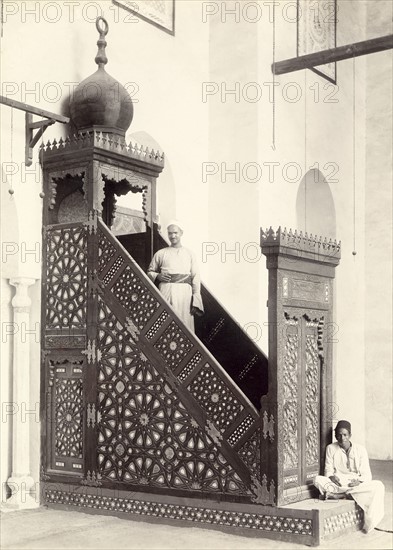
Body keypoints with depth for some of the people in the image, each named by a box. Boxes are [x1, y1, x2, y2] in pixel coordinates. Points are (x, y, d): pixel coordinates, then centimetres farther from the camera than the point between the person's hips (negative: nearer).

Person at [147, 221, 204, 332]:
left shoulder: (189, 254, 15)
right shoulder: (160, 254, 15)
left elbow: (195, 278, 9)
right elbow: (150, 271, 21)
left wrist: (195, 301, 0)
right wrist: (157, 276, -3)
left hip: (184, 293, 0)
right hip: (165, 292, 0)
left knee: (185, 325, -7)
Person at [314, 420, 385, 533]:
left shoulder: (360, 450, 3)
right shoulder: (331, 448, 6)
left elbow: (366, 474, 0)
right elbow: (328, 469, 4)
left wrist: (359, 482, -22)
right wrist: (332, 477, -19)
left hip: (357, 484, 0)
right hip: (337, 484, 0)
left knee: (378, 486, -30)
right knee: (318, 480, -31)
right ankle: (348, 495, -30)